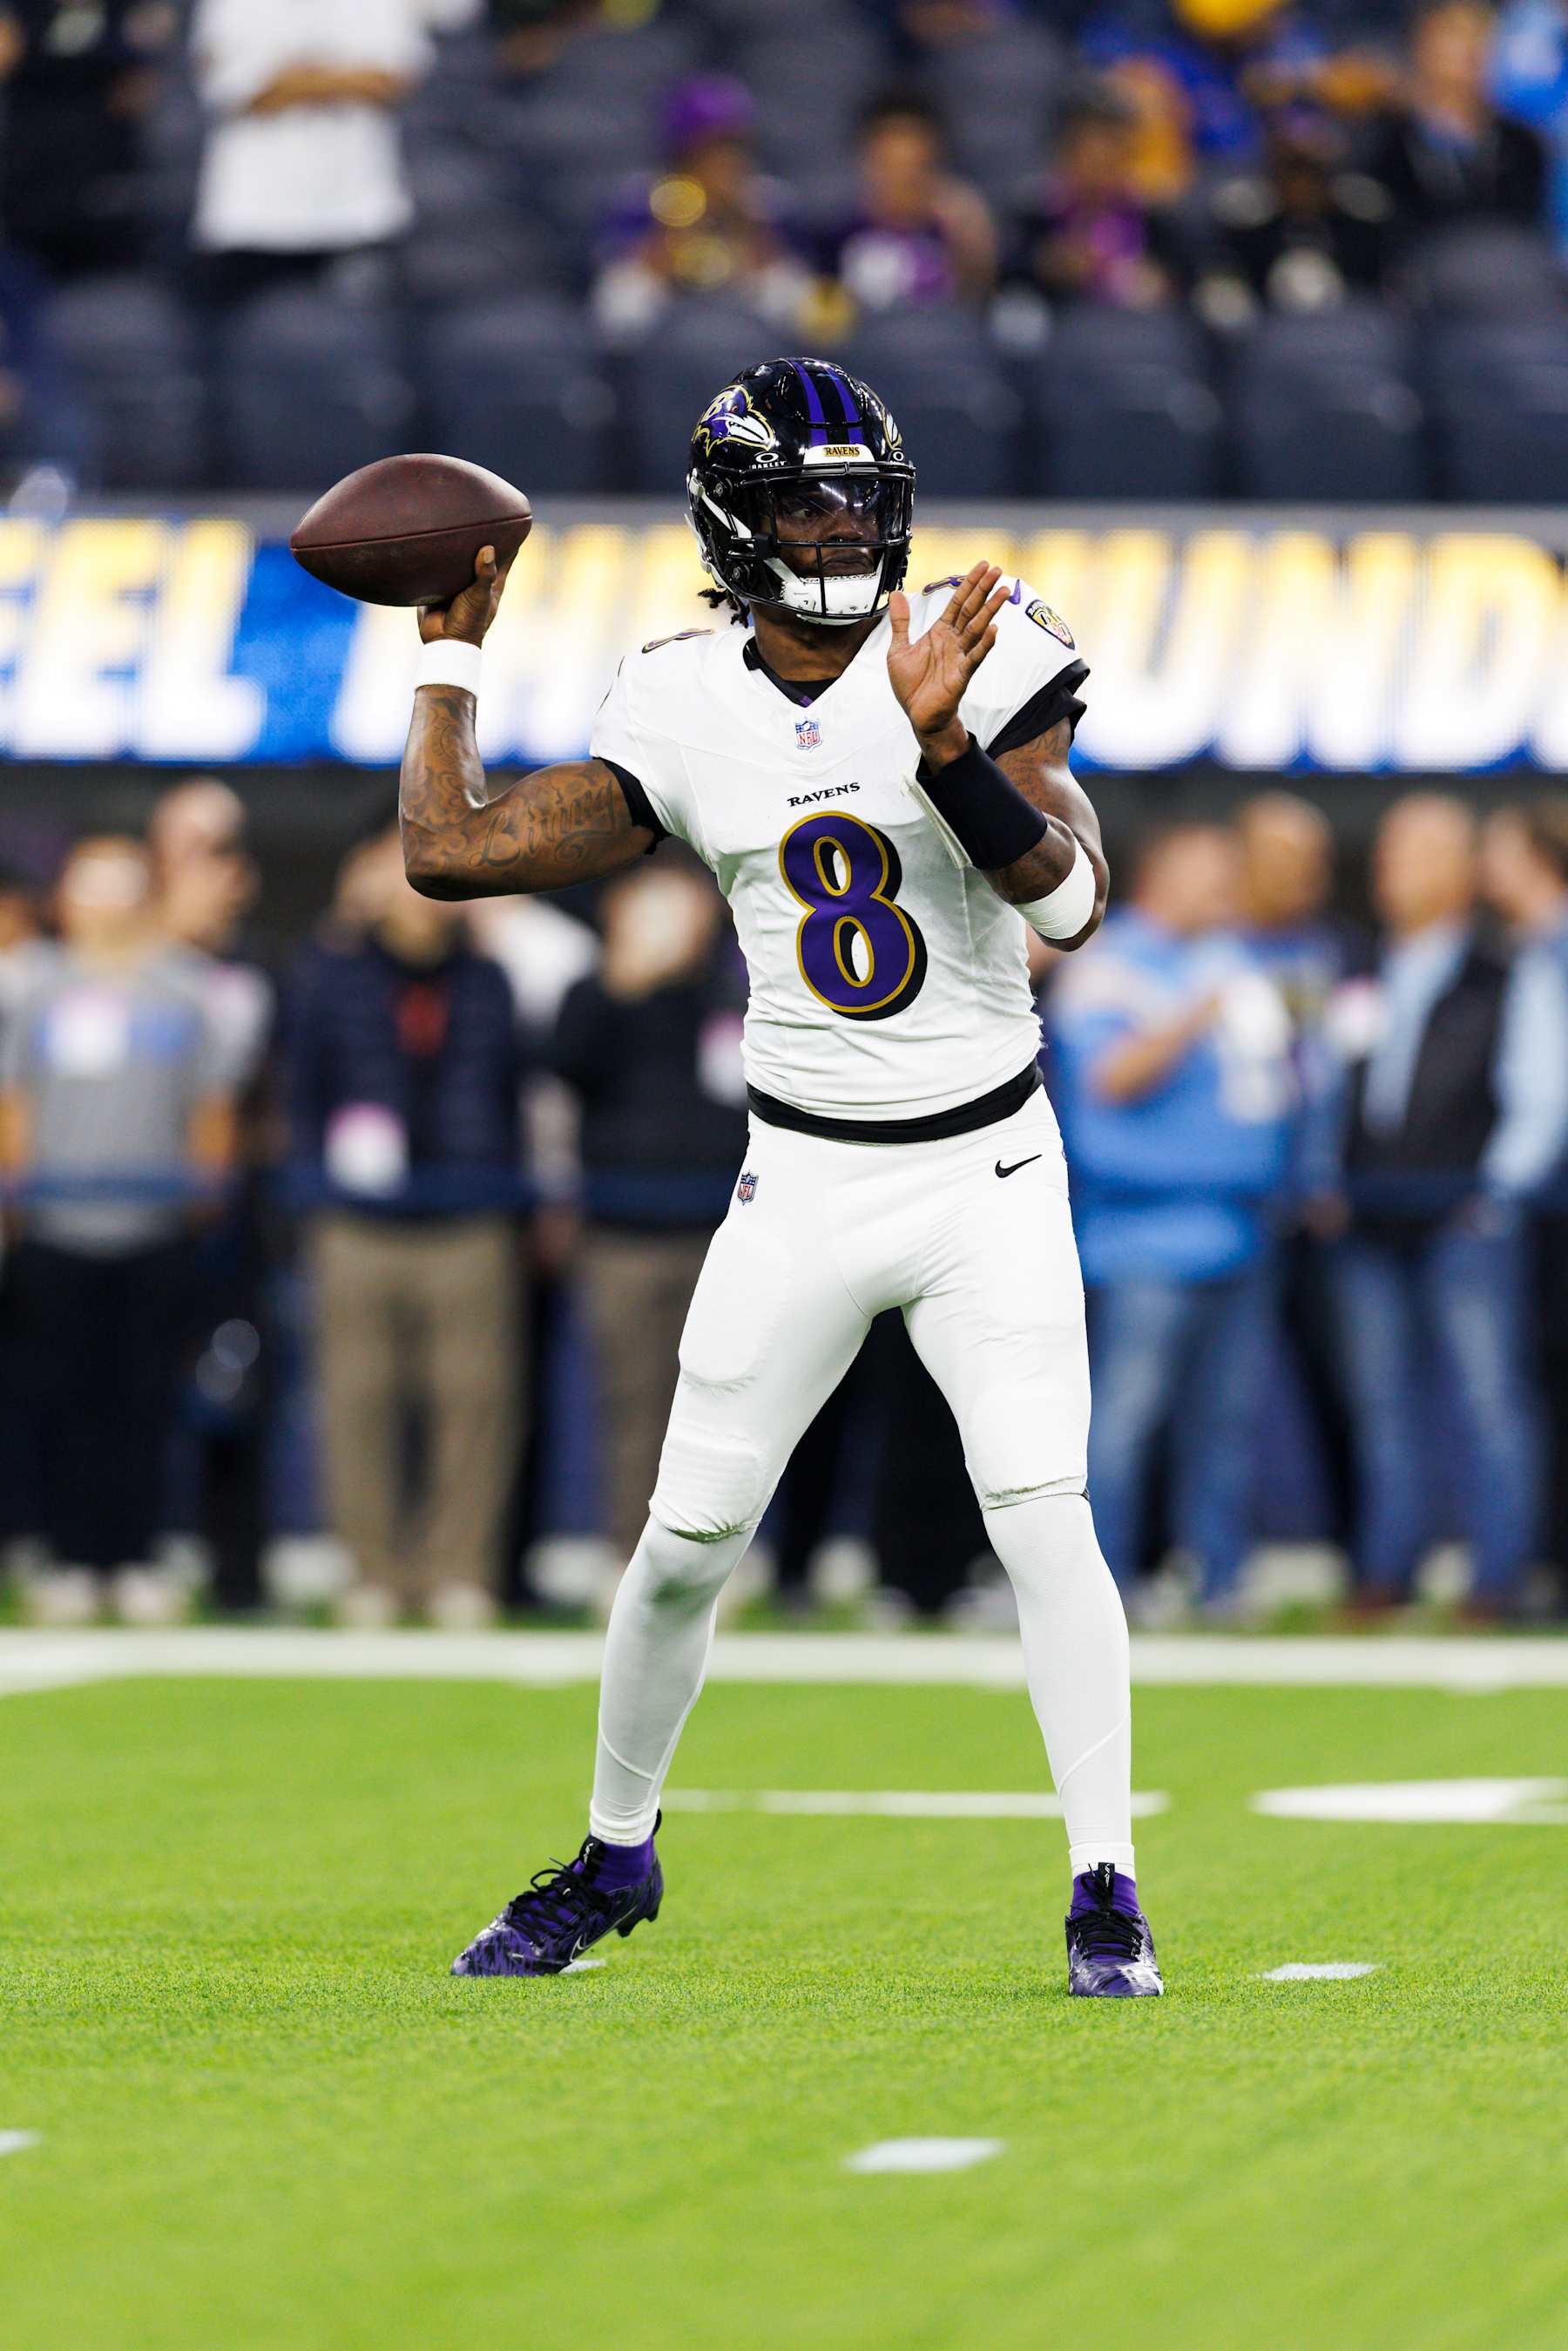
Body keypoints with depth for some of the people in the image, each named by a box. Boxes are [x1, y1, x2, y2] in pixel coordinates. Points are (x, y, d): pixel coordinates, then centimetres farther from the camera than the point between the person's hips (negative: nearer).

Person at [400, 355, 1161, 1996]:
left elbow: (1072, 897, -18)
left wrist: (943, 746, -30)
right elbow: (448, 854, -2)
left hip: (986, 1173, -2)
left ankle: (1104, 1892, -7)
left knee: (1042, 1517, -16)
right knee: (687, 1538, 4)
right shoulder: (684, 711, -1)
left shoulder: (980, 655, -7)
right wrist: (451, 658, 4)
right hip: (803, 1181, 2)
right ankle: (615, 1853, 26)